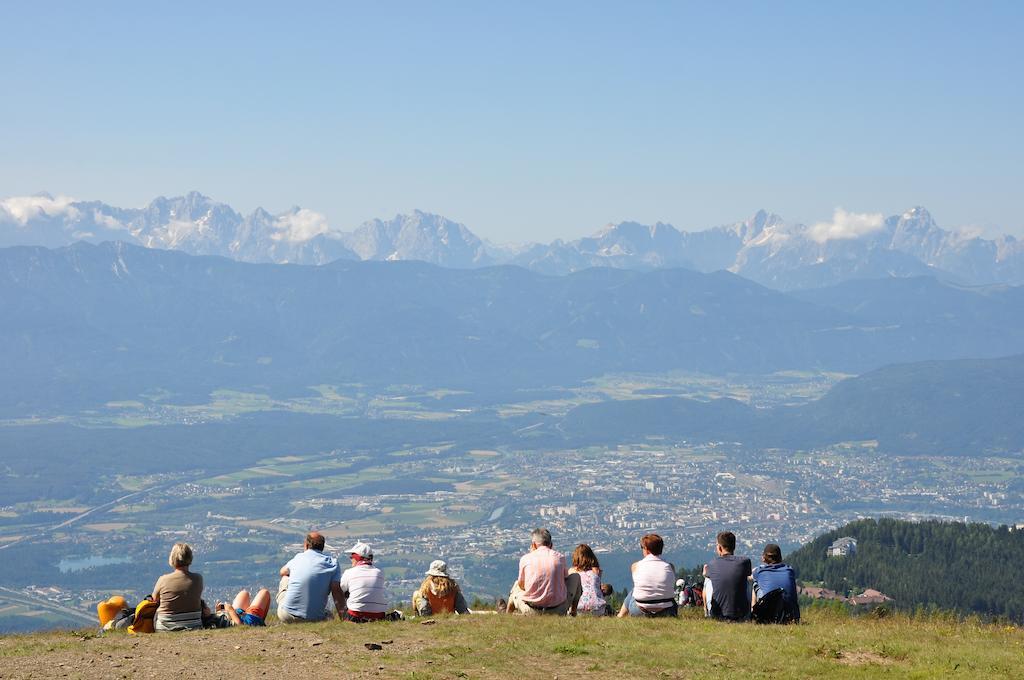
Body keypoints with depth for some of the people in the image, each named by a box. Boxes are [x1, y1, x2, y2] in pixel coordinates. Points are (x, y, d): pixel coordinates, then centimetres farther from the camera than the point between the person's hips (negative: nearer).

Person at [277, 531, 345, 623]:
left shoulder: (298, 558, 3)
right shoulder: (333, 563, 0)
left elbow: (283, 572, 25)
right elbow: (337, 592, -7)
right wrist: (343, 618, -5)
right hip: (315, 618, 1)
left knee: (285, 578, 26)